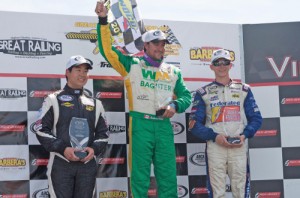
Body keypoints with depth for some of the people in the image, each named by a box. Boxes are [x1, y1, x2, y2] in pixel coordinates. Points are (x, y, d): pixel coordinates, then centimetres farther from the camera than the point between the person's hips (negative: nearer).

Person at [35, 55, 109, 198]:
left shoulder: (95, 103, 15)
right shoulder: (54, 99, 3)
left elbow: (103, 133, 15)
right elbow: (41, 130, -3)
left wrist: (94, 149, -6)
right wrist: (63, 149, -15)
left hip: (88, 165, 4)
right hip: (61, 164, -4)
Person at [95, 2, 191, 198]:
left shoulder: (173, 71, 16)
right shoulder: (132, 65, 5)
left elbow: (186, 96, 18)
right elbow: (107, 49, -3)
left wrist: (175, 105, -4)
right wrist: (103, 20, -12)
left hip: (164, 126, 3)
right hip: (141, 125, -3)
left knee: (168, 177, 4)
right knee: (140, 177, -1)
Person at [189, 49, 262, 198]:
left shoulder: (243, 90, 14)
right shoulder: (203, 93, 10)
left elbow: (256, 118, 11)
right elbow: (194, 124, 4)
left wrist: (244, 135, -7)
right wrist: (214, 136, -12)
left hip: (239, 146, 1)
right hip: (215, 147, -1)